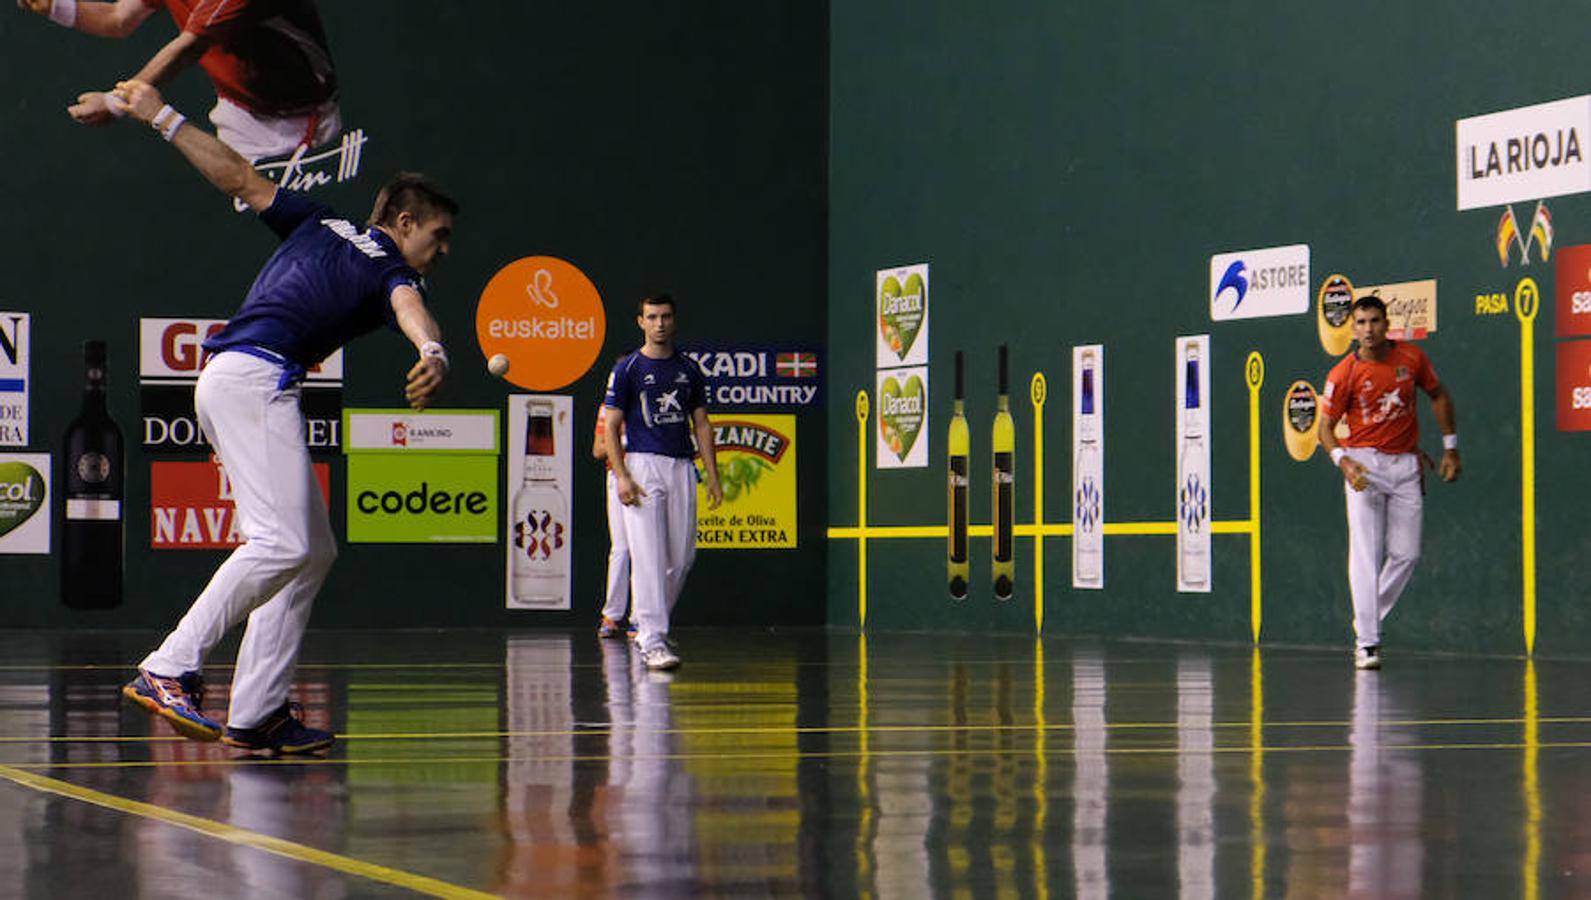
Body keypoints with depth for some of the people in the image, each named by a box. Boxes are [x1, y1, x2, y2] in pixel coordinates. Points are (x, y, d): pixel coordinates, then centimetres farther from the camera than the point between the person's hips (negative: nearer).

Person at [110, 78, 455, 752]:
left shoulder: (320, 225, 24)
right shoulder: (392, 270, 4)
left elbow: (240, 178, 23)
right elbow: (410, 309, -19)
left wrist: (163, 118, 31)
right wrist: (432, 354, -41)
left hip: (223, 383, 9)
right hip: (255, 375, -9)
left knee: (314, 550, 8)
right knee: (281, 542, -20)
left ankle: (255, 716, 2)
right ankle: (169, 670, -27)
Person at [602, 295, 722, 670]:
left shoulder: (689, 369, 13)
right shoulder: (628, 368, 0)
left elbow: (701, 424, 17)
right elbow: (611, 426, -2)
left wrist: (713, 475, 9)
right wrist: (621, 476, -14)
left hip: (682, 467, 5)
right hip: (643, 464, -5)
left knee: (683, 555, 5)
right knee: (649, 556, -11)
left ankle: (650, 625, 24)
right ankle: (652, 642, -13)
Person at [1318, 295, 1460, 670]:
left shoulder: (1411, 357, -1)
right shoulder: (1343, 374, -9)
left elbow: (1438, 395, 14)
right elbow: (1326, 426, -5)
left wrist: (1450, 448, 12)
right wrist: (1343, 461, -23)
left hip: (1406, 464, 3)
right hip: (1364, 463, -3)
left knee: (1407, 554, 2)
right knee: (1366, 553, -11)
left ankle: (1368, 620, 21)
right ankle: (1367, 642, -12)